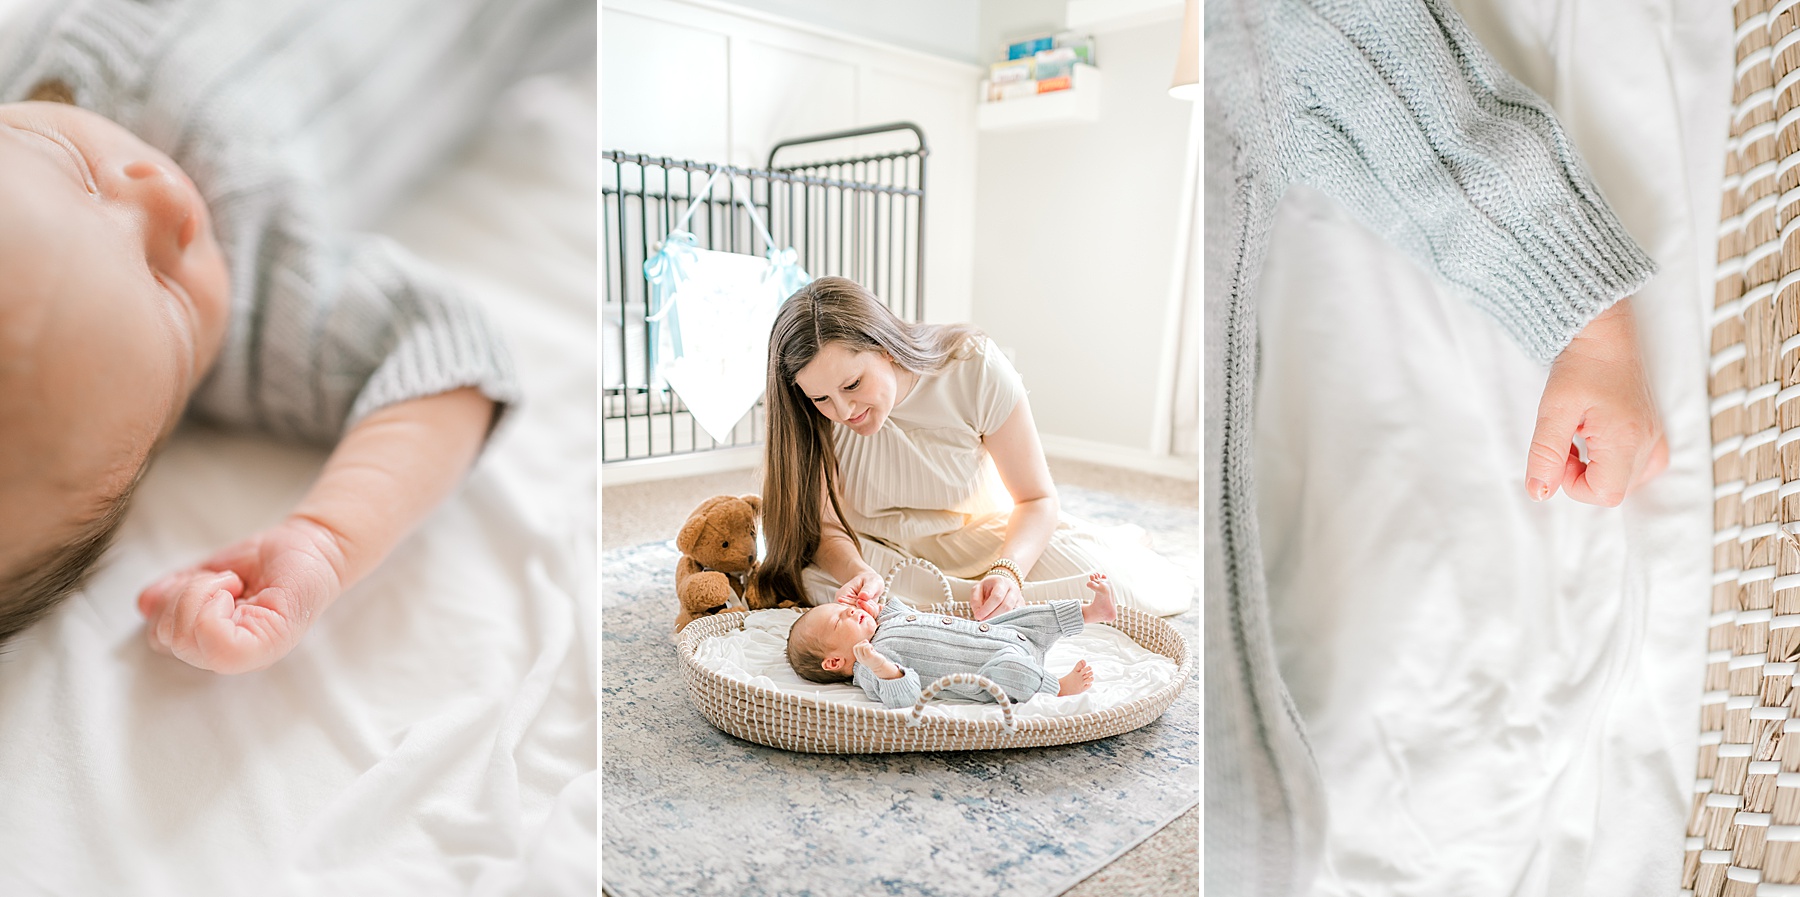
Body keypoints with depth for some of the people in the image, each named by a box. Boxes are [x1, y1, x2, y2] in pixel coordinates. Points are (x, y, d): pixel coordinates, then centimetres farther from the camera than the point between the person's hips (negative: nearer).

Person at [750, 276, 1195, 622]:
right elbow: (826, 529, -19)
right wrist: (856, 571, -43)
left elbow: (1037, 499, -17)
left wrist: (1007, 570, -37)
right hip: (876, 546, 2)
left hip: (978, 531, -2)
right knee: (811, 581, -34)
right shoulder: (811, 415, -21)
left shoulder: (975, 367, -25)